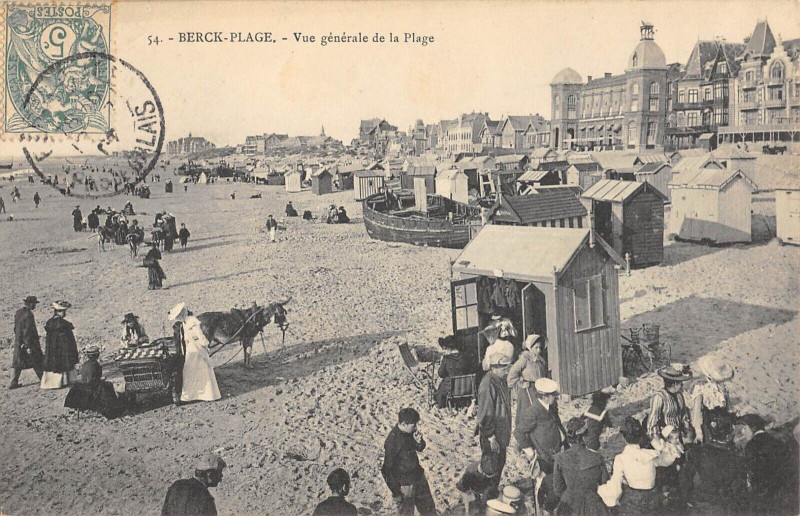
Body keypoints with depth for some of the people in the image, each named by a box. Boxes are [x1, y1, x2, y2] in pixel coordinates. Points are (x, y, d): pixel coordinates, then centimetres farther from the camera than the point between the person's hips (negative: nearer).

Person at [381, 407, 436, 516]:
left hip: (418, 477, 7)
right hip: (405, 485, -7)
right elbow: (387, 469, -22)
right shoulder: (392, 441, -28)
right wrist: (396, 492, -16)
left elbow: (420, 448, 11)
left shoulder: (410, 432, -6)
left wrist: (419, 441, -14)